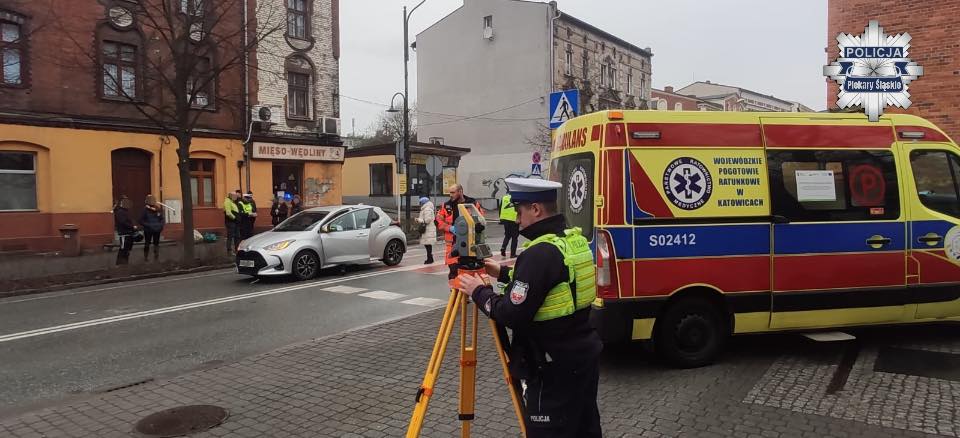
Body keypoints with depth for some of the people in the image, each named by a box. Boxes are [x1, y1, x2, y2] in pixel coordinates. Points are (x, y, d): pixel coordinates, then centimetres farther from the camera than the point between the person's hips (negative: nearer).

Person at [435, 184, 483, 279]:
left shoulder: (473, 203, 1)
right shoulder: (446, 205, 5)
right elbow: (438, 221, 5)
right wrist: (449, 228, -11)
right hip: (453, 242, 0)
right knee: (453, 268, -2)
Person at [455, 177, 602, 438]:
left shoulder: (541, 253, -23)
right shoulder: (576, 241, 6)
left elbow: (512, 315, -23)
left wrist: (479, 291, -7)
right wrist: (504, 274, 19)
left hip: (555, 369, -9)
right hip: (584, 357, 9)